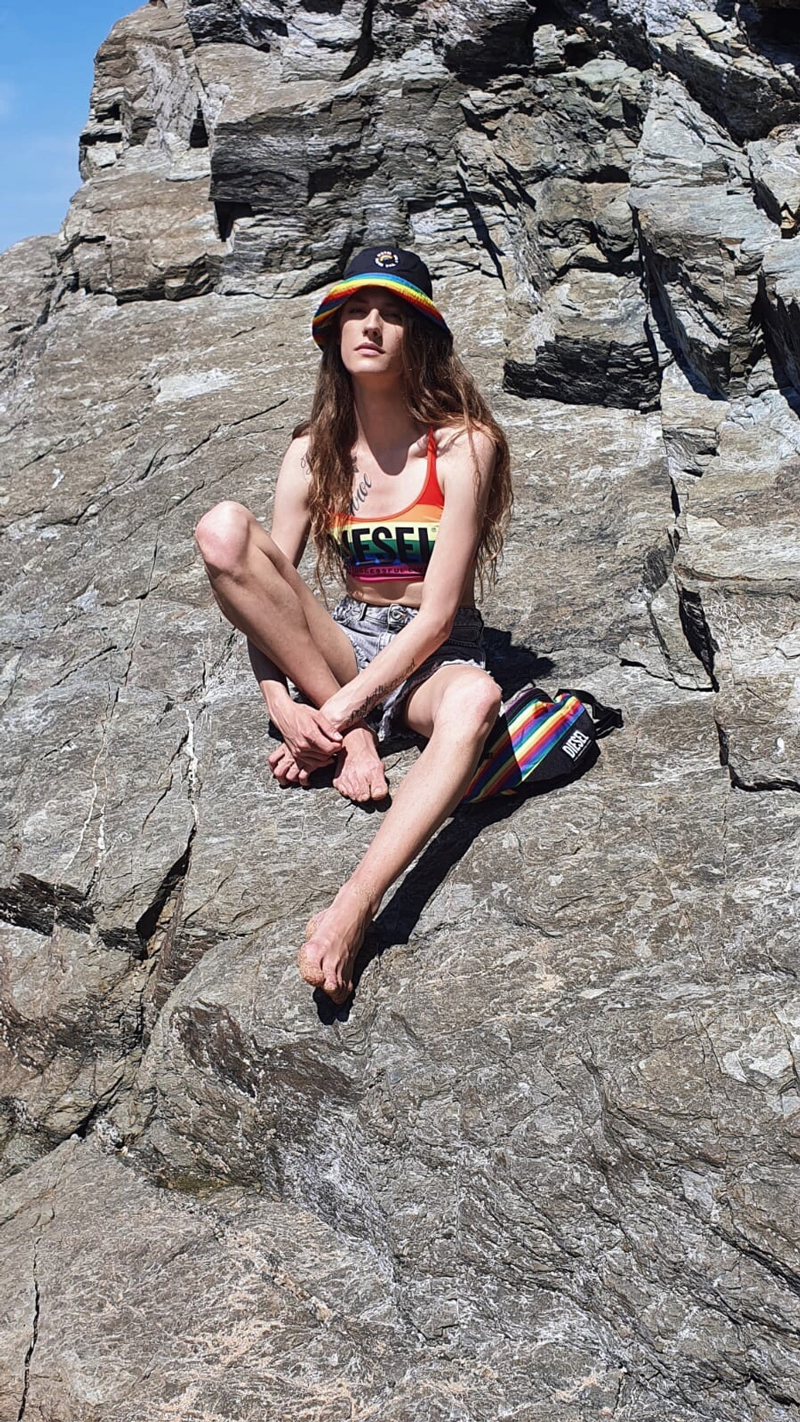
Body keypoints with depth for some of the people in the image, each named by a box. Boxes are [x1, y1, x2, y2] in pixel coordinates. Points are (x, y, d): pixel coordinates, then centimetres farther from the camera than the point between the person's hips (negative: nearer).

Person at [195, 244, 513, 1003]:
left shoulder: (463, 445, -9)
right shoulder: (315, 451, 3)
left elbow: (438, 613, -16)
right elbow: (259, 582, -2)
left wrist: (345, 705, -24)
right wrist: (279, 704, -20)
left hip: (434, 655, -3)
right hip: (345, 646, 4)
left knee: (473, 699, -42)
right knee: (223, 528, -21)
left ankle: (352, 910, -56)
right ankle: (358, 738, -18)